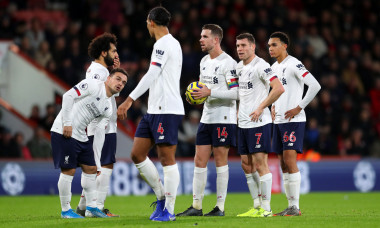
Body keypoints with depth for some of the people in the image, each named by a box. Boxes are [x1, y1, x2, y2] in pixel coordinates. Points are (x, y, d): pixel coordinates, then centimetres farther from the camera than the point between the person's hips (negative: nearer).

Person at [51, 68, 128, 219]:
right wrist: (67, 124, -20)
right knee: (69, 170, -7)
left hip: (80, 136, 9)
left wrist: (97, 162, 12)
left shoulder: (108, 109, 14)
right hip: (63, 132, -9)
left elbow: (99, 135, 15)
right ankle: (65, 210, 2)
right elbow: (68, 96, -17)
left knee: (91, 168, 10)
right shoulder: (93, 86, -9)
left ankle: (91, 207, 19)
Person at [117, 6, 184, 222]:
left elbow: (151, 75, -21)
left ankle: (169, 210, -3)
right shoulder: (173, 43, 19)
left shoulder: (163, 44, -11)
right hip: (154, 110, 10)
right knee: (137, 154, 8)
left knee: (167, 158, -6)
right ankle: (162, 197, 16)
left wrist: (129, 100, -24)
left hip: (167, 110, -10)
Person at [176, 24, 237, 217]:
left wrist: (210, 92, -21)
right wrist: (196, 95, 5)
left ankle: (220, 206, 3)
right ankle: (196, 206, 8)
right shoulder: (204, 61, 15)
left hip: (224, 119, -8)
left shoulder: (228, 63, -12)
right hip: (206, 118, 8)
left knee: (220, 160, -3)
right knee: (199, 161, 4)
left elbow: (235, 92, -18)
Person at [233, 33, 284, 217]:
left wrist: (261, 108, -18)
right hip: (243, 123, 9)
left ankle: (266, 208, -4)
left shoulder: (261, 66, -12)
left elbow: (279, 88, -21)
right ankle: (257, 206, 17)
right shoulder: (239, 67, 14)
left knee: (260, 164, -8)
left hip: (259, 122, -9)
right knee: (246, 165, 10)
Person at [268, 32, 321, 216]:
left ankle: (295, 207, -13)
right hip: (278, 121, 9)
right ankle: (290, 206, 10)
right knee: (283, 163, 6)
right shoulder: (274, 67, 15)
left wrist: (299, 108, -16)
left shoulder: (293, 65, -10)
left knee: (290, 160, -14)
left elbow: (315, 86, -18)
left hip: (293, 120, -8)